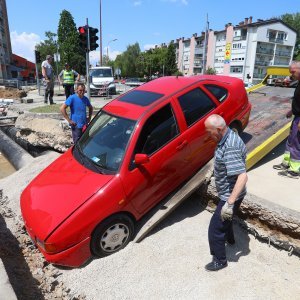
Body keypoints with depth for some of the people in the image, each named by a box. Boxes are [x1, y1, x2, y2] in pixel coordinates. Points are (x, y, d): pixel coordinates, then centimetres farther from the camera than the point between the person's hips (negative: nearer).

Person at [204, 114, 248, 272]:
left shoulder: (230, 149, -34)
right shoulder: (230, 135, -2)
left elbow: (243, 176, -38)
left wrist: (230, 203, -39)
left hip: (229, 195, -10)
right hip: (228, 192, 10)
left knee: (215, 229, 4)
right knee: (224, 218, 33)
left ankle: (220, 260, 25)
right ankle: (229, 239, 59)